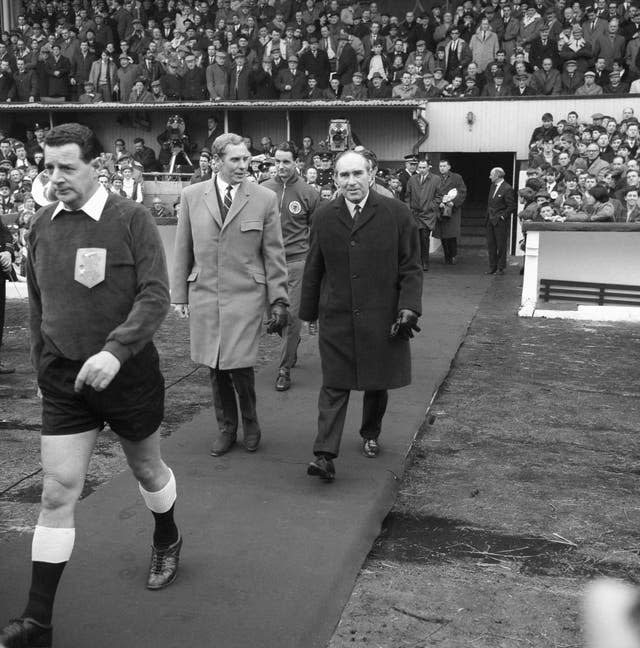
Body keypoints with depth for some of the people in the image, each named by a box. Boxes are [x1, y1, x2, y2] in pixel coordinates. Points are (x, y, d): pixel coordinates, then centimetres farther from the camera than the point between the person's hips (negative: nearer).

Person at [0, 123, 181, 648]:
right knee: (57, 493, 0)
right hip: (64, 381, 3)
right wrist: (43, 366, 13)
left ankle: (167, 541, 49)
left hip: (128, 372, -3)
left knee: (147, 469, 19)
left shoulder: (132, 219, -12)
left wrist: (114, 351, -30)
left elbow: (156, 296, -19)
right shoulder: (42, 226, 2)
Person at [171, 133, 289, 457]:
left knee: (239, 364, -8)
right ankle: (226, 426, 27)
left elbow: (274, 254, 1)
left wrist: (279, 301, -1)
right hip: (204, 294, 2)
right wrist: (179, 295, 8)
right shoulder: (191, 196, 4)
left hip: (245, 295, -2)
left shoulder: (265, 199, -1)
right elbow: (182, 250, 9)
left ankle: (250, 421, 20)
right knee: (215, 367, 8)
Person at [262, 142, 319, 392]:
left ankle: (285, 369, 8)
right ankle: (292, 346, 42)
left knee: (292, 315, -3)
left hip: (297, 261, -3)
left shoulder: (308, 193, -2)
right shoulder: (263, 190, 3)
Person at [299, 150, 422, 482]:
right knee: (334, 385, -3)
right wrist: (309, 311, 12)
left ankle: (370, 435, 37)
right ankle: (325, 454, -4)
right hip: (336, 317, 1)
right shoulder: (323, 217, 4)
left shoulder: (397, 214, -4)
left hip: (381, 317, 0)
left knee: (377, 382, 13)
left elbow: (411, 267, -2)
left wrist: (408, 308, -12)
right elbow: (313, 269, 11)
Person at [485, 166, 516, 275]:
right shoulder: (493, 186, 13)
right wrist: (488, 215, 13)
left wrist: (503, 216, -13)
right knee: (491, 245, 9)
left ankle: (501, 268, 6)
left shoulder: (507, 189, -13)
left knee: (501, 245, 0)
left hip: (500, 222, -8)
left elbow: (512, 206, -13)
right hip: (490, 221, 8)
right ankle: (492, 267, 16)